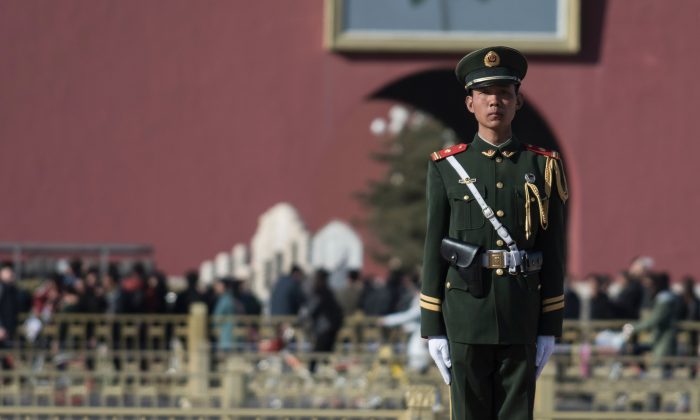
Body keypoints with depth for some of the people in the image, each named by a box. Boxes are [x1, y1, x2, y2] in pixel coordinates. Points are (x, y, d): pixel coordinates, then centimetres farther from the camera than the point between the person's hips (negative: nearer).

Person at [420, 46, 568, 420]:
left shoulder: (542, 168, 6)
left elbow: (554, 255, 6)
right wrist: (433, 329, -2)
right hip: (466, 319, -1)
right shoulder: (447, 168, 4)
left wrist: (549, 328, 2)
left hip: (521, 322, 1)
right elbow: (433, 252, 3)